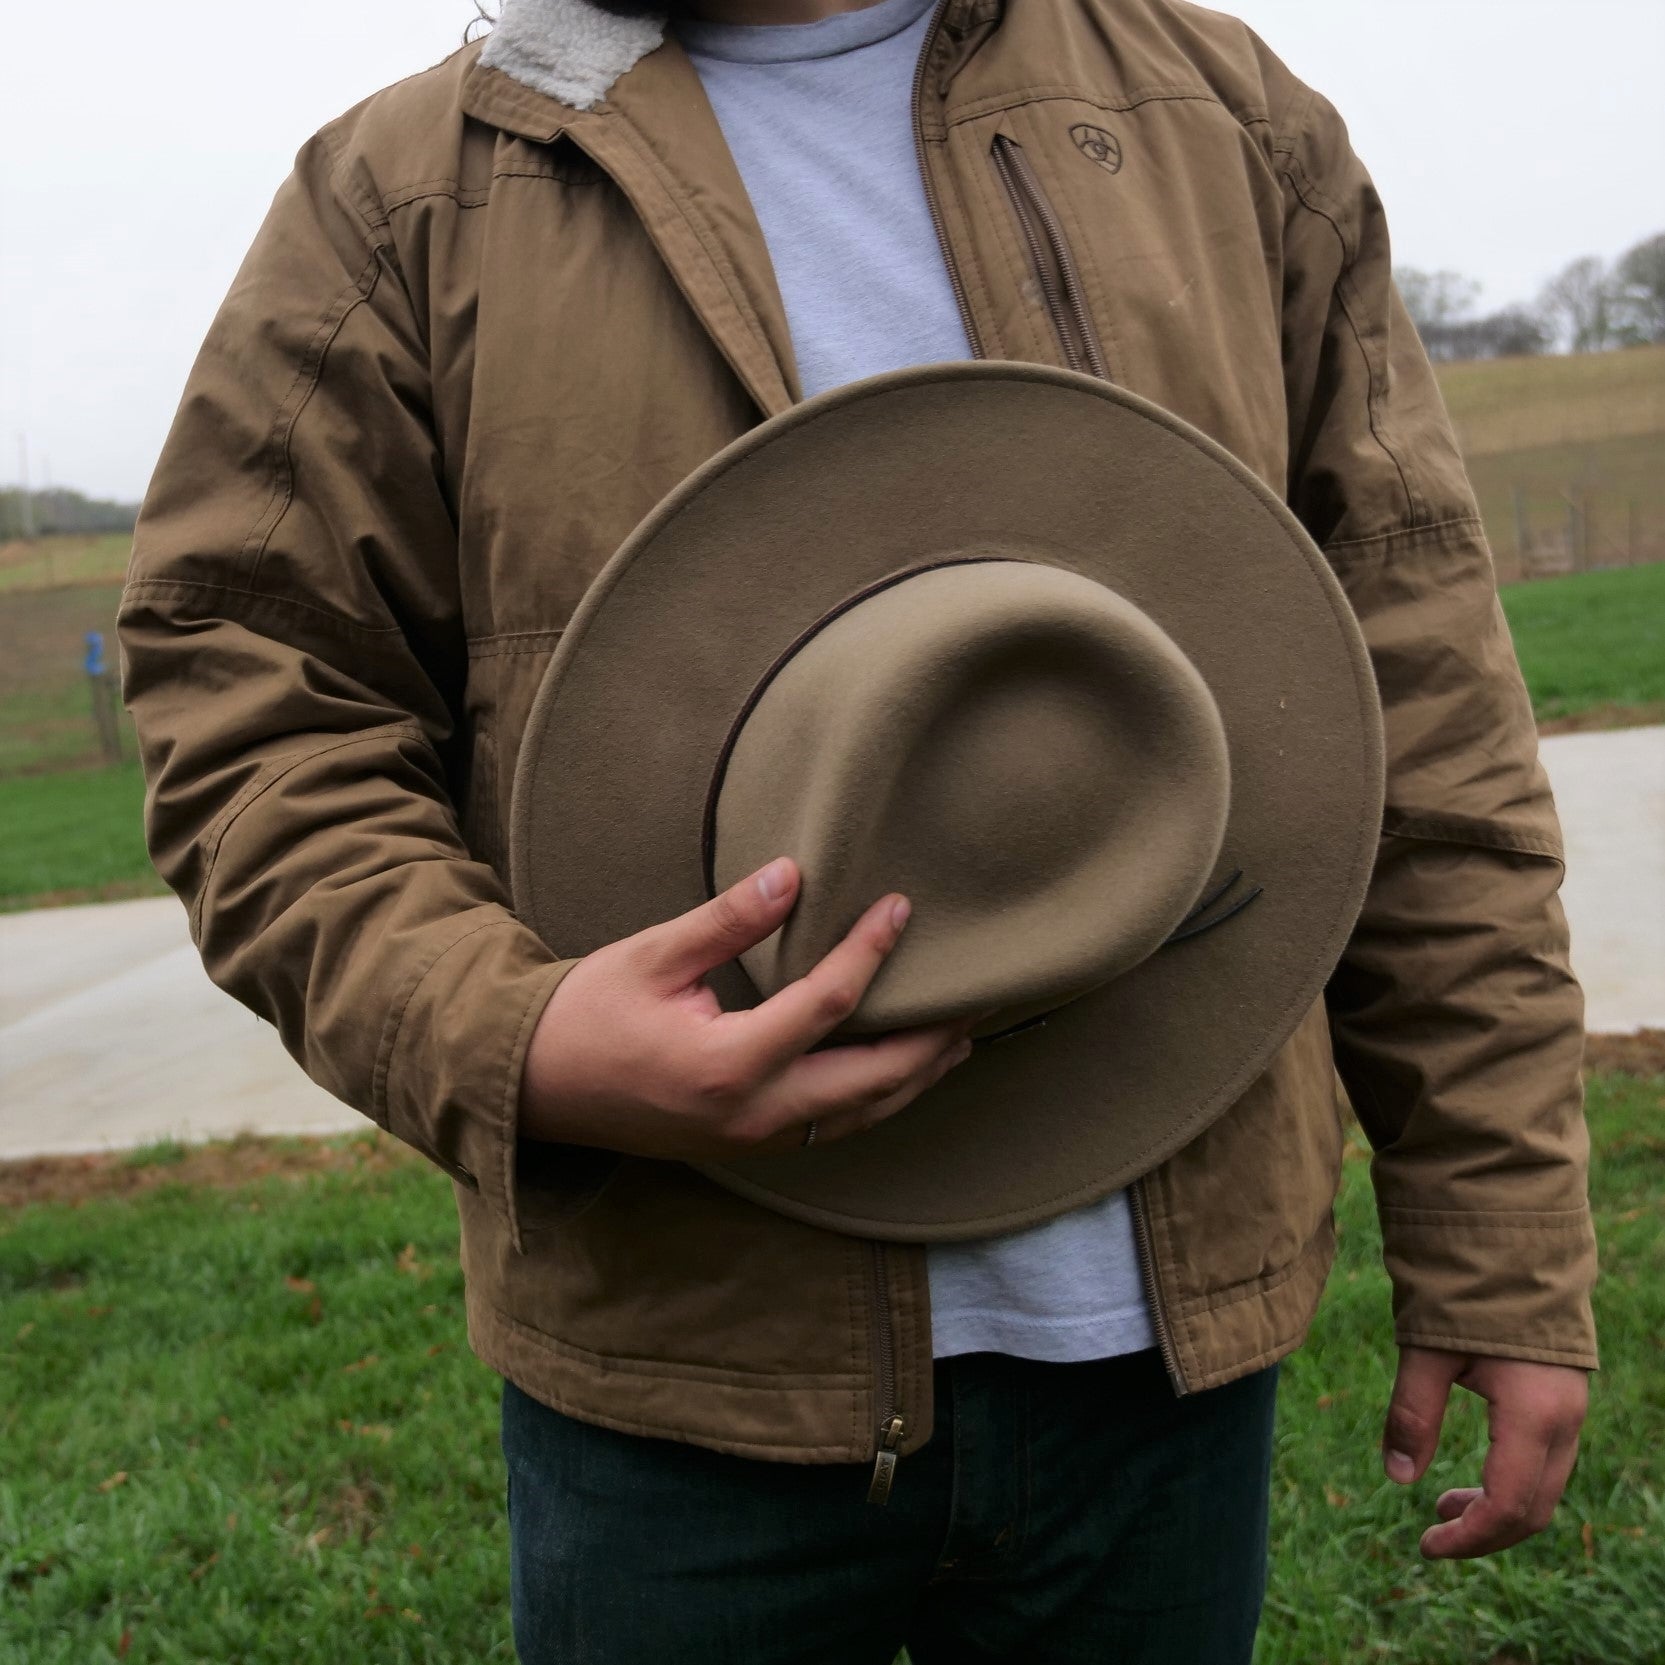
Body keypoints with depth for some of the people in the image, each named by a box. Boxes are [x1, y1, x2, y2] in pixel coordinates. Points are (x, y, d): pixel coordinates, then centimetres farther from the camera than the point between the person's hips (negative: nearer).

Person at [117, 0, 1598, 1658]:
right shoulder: (398, 196, 1)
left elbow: (1422, 717, 3)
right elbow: (250, 709, -1)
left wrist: (1502, 1235, 1)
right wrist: (506, 1042, -21)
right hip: (678, 1354, -1)